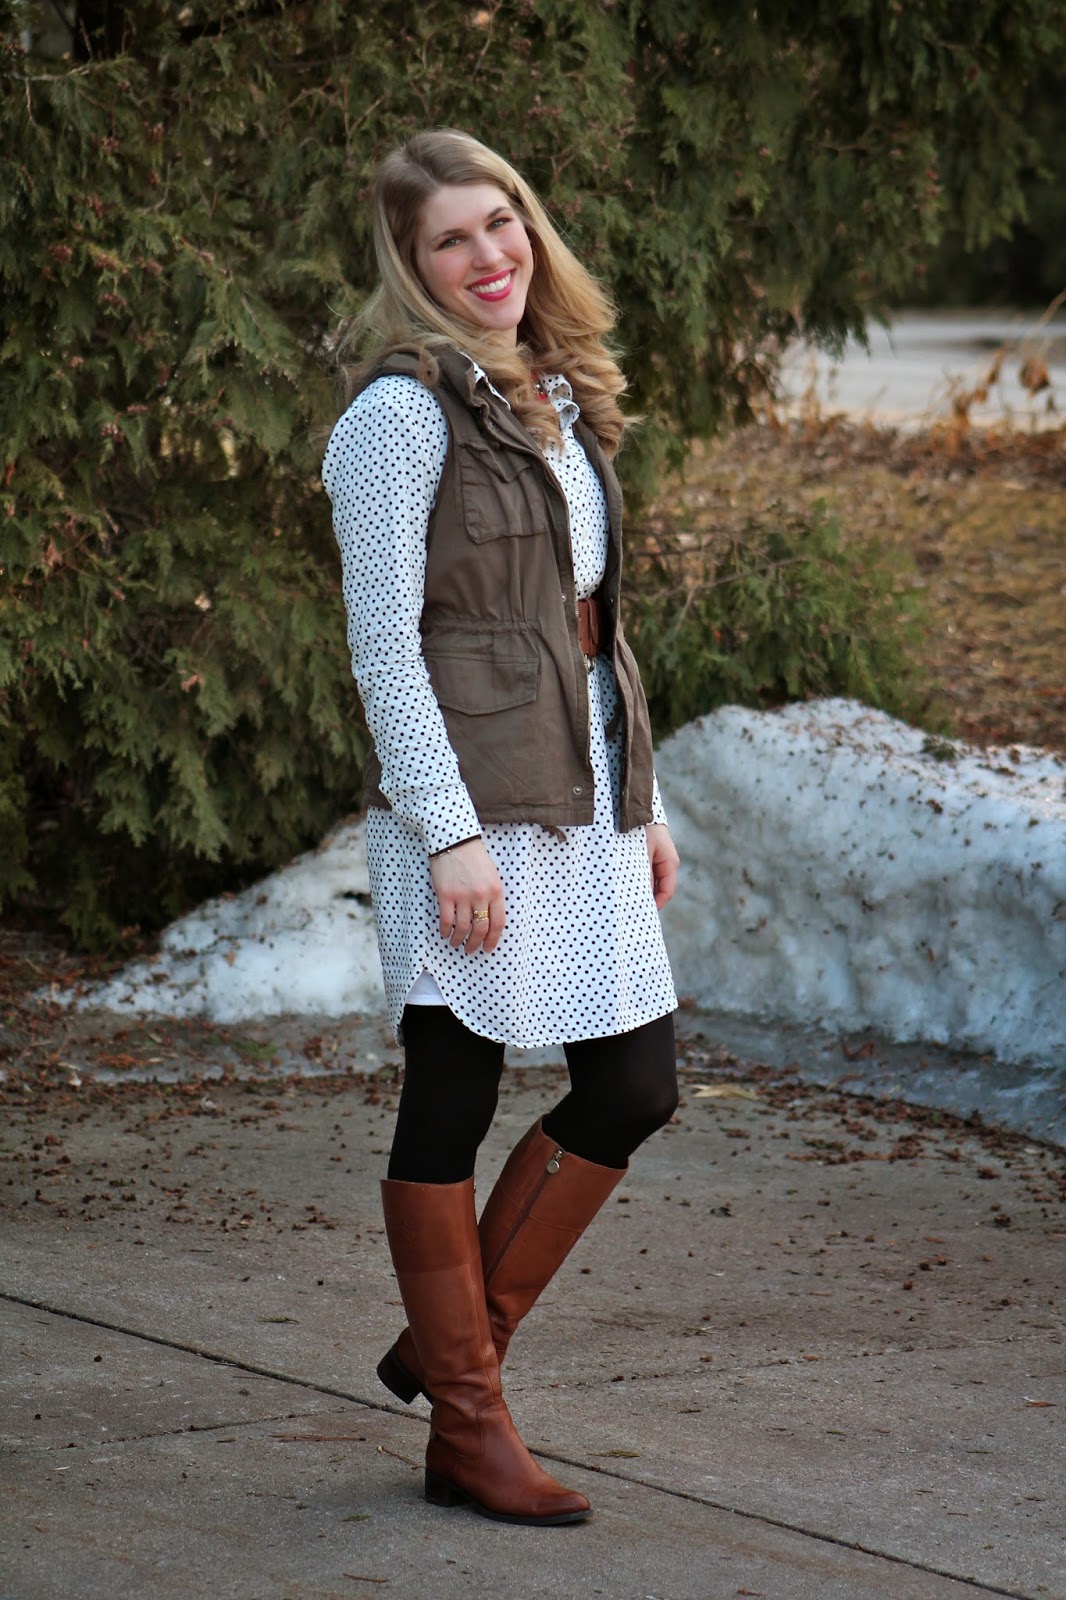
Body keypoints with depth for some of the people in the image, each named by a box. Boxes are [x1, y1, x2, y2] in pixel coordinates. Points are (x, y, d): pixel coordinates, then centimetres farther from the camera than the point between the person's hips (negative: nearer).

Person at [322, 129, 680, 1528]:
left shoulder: (556, 399, 15)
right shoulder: (404, 411, -9)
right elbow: (384, 642, -13)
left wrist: (644, 800, 17)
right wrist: (450, 833, -18)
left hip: (584, 795, 8)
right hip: (471, 793, -8)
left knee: (637, 1086, 7)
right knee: (452, 1100, 0)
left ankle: (450, 1340, 20)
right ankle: (469, 1430, 8)